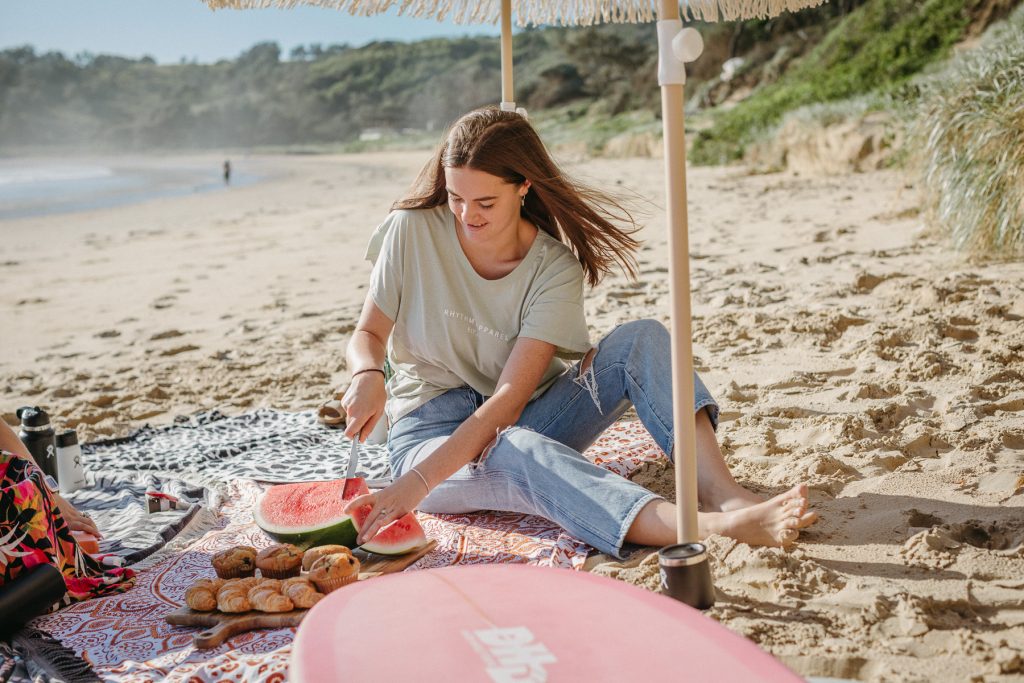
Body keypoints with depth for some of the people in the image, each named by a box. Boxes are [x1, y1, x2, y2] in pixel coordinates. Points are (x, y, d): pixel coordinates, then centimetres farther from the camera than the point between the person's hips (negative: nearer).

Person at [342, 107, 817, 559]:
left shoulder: (555, 269, -13)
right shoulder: (412, 232, -10)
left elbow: (509, 400, -22)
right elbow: (368, 335, 0)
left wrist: (416, 484, -31)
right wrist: (368, 375, -26)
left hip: (523, 424, 2)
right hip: (429, 436, -2)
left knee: (642, 340, -21)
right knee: (519, 453, -40)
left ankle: (723, 495, -39)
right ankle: (707, 530, -59)